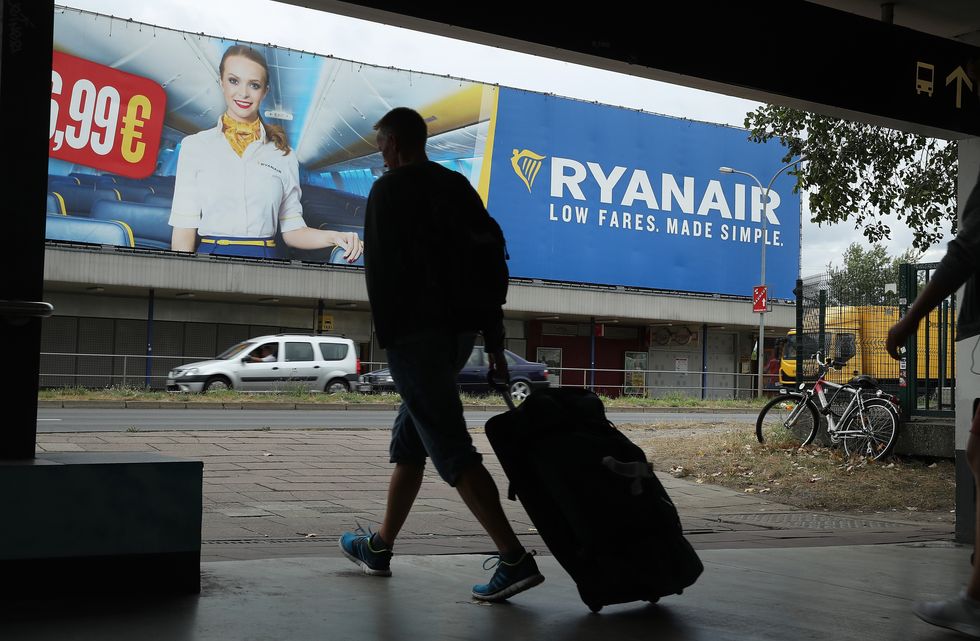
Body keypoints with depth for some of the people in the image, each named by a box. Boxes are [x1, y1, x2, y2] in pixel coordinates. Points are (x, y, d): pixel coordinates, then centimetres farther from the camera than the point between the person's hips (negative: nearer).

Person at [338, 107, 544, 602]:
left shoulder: (389, 190, -5)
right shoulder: (460, 189, 15)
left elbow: (379, 270, -11)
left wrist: (385, 335, -4)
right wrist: (495, 344, 13)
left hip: (413, 334, -8)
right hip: (459, 331, 8)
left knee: (452, 450, -10)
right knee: (408, 442, 18)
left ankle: (514, 559, -16)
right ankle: (380, 547, 29)